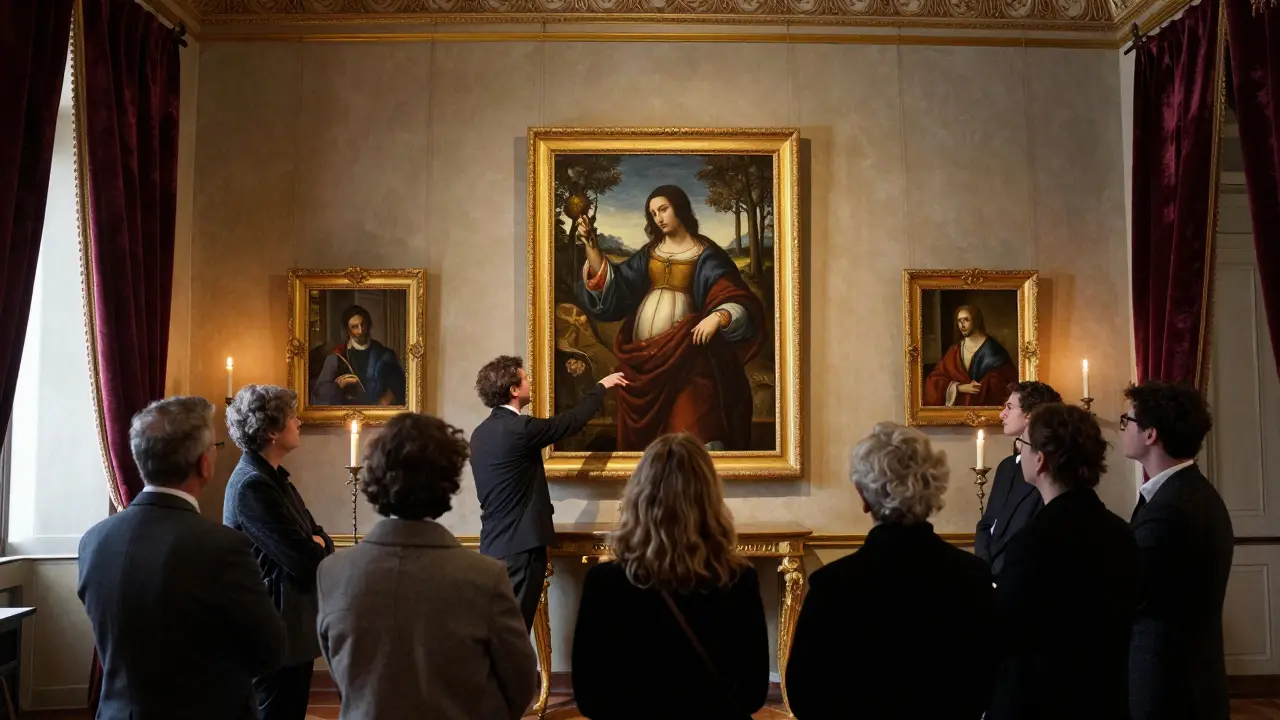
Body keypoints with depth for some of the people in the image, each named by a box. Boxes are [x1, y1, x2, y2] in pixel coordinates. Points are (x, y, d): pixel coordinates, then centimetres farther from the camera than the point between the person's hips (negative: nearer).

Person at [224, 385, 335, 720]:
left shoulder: (272, 477, 10)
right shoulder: (253, 485, -22)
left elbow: (318, 539, 11)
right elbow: (304, 560, -26)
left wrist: (315, 544, -12)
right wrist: (317, 548, -4)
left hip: (289, 627, 10)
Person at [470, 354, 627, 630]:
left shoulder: (481, 432, 10)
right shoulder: (519, 428, -16)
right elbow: (571, 421, -5)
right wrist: (602, 387, 10)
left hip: (495, 544, 9)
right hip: (519, 545, -9)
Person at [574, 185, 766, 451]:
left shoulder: (705, 255, -2)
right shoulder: (650, 252, 12)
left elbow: (739, 300, -10)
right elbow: (610, 284, 7)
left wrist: (717, 317, -30)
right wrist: (591, 245, -3)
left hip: (685, 348, -5)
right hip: (646, 350, 5)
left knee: (692, 423, -12)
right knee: (648, 424, 9)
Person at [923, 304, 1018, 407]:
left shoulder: (992, 348, -1)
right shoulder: (954, 351, 9)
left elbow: (997, 383, -8)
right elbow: (934, 379, 3)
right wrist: (959, 388, -12)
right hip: (959, 406, 3)